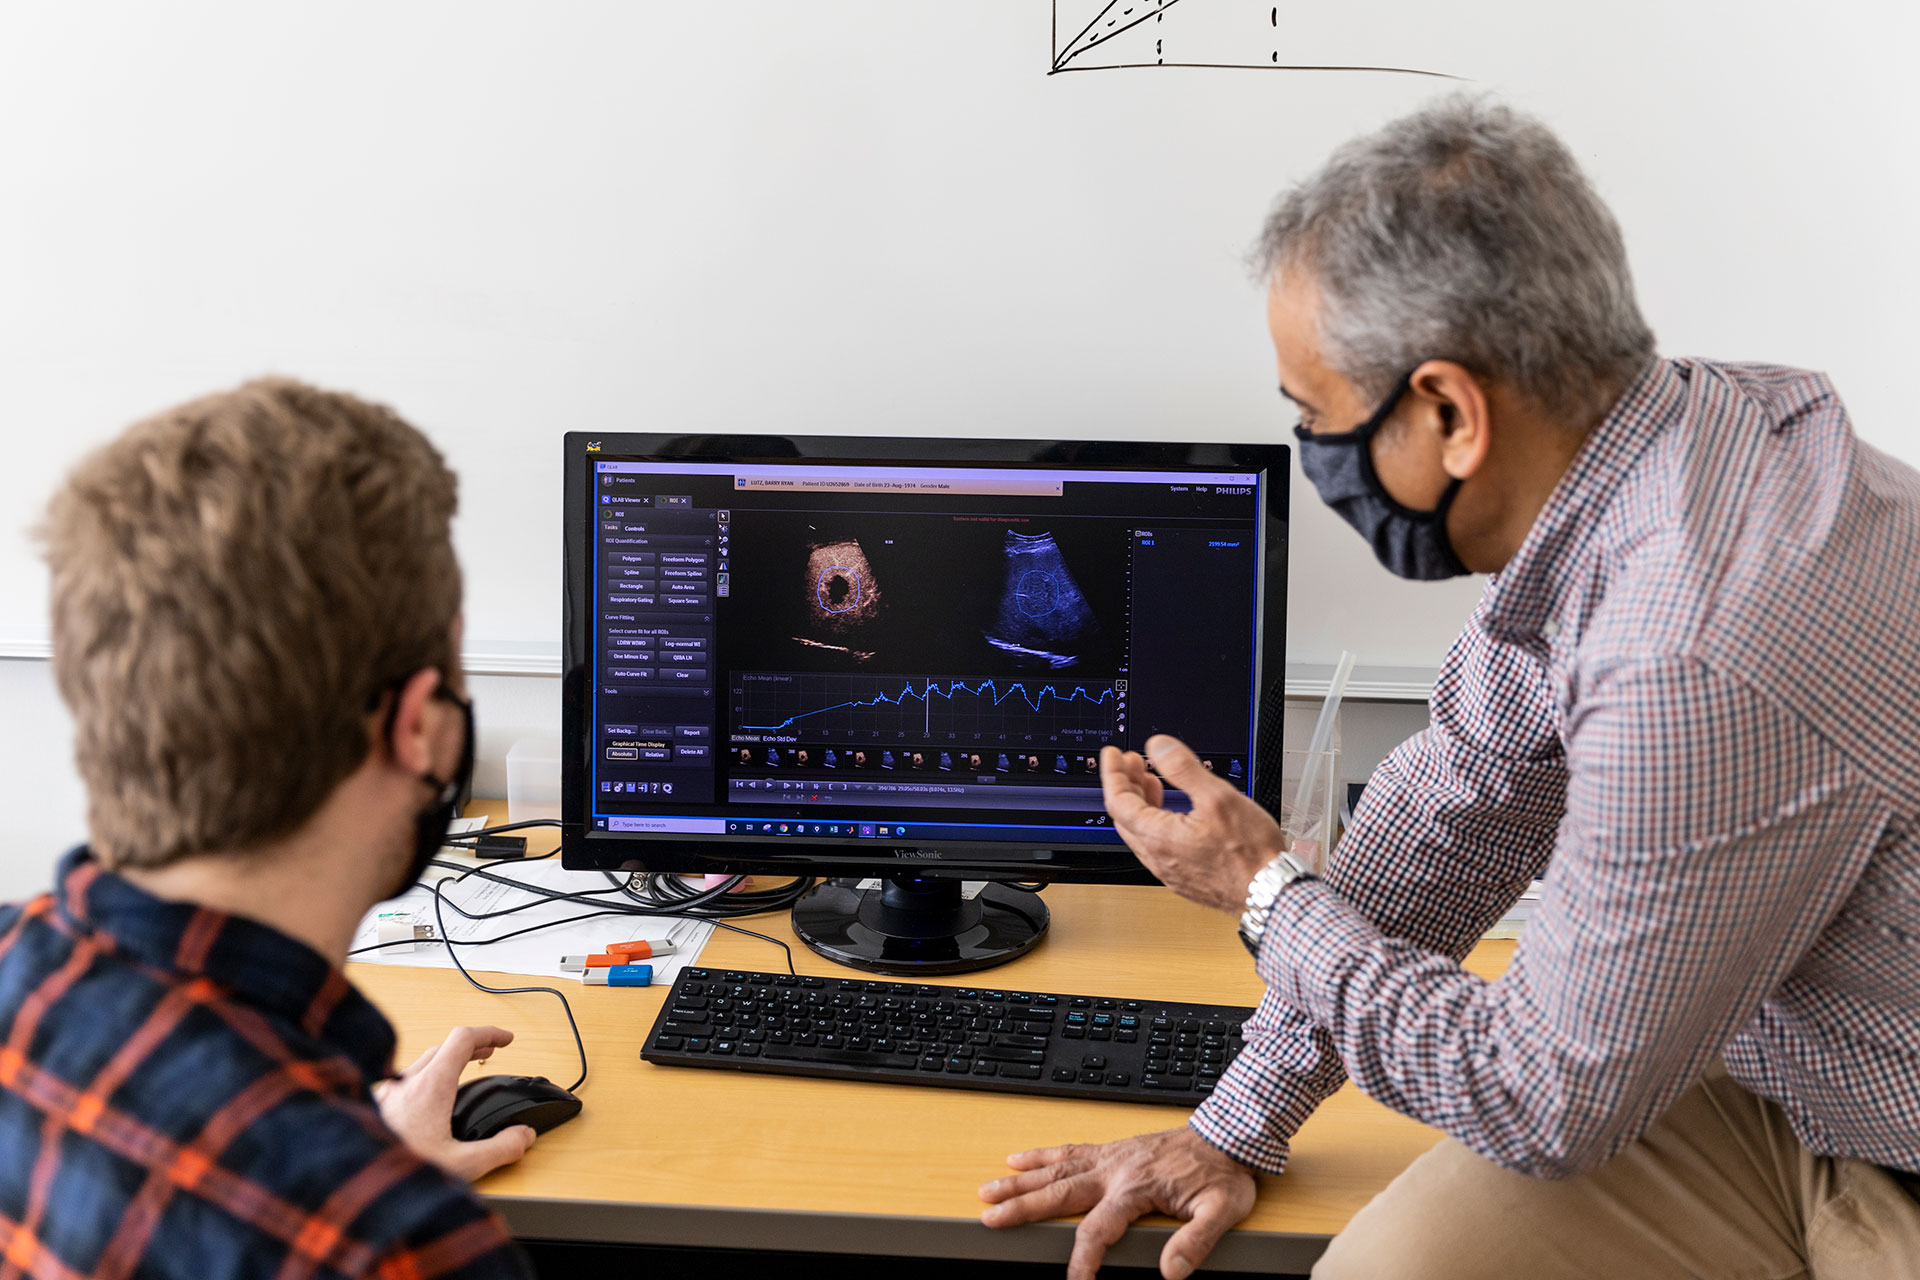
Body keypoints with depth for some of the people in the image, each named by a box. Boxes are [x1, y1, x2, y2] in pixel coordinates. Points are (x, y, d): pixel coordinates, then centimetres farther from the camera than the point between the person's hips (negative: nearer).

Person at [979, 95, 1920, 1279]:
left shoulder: (1692, 667, -34)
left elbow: (1553, 1108, -21)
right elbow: (1458, 805, 3)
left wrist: (1267, 893, -8)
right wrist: (1238, 1127, 6)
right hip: (1787, 1078, 6)